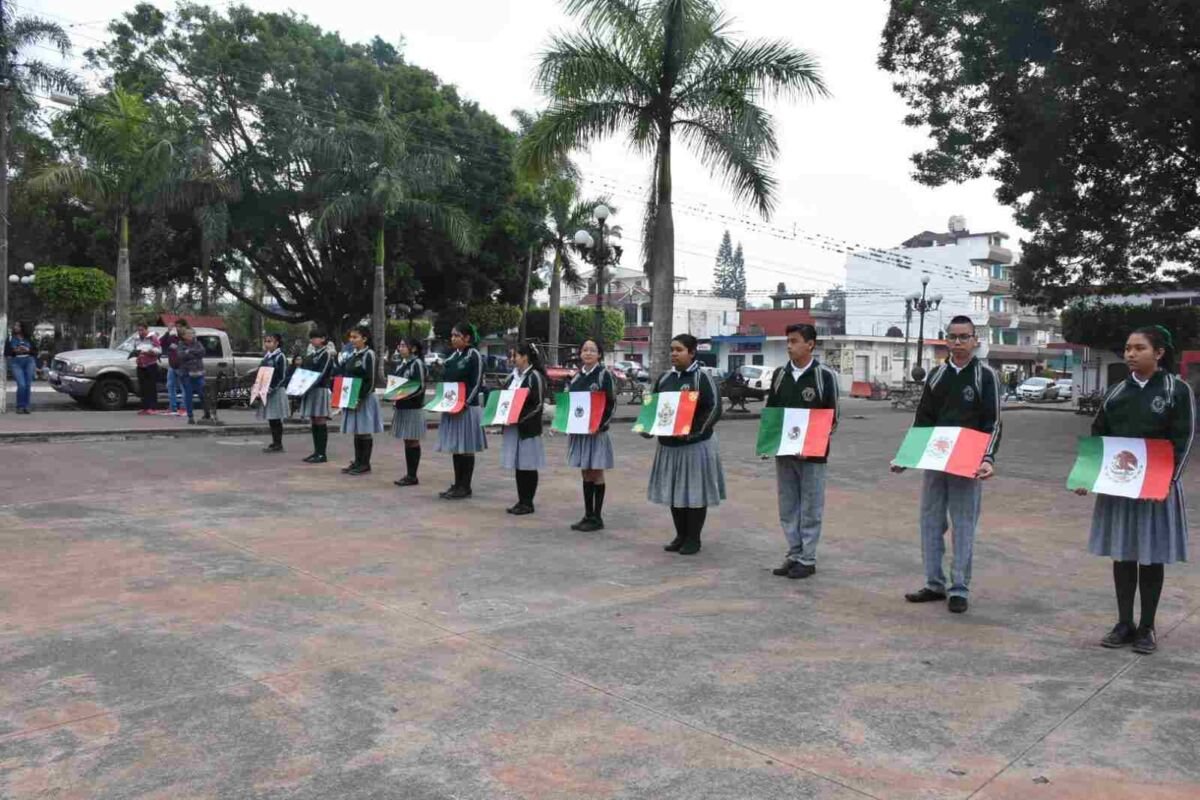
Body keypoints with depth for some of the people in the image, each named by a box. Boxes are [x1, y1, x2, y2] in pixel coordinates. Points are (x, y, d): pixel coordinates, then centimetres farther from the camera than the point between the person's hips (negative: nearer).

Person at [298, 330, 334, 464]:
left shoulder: (326, 354, -6)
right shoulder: (310, 354, 19)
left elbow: (321, 374, -15)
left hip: (320, 390, -8)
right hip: (310, 390, 8)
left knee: (320, 421, -7)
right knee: (314, 422, 9)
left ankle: (322, 454, -5)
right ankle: (316, 451, 14)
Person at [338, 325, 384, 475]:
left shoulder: (368, 355, -9)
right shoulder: (351, 356, 13)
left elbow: (371, 380, -14)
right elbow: (345, 377, 17)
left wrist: (361, 398, -19)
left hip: (364, 399, -8)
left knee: (365, 431, -1)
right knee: (356, 431, 12)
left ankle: (365, 464, 5)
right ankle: (357, 462, 19)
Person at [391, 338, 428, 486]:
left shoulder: (417, 363, -10)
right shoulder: (401, 364, 14)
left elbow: (420, 387, -16)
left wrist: (404, 395, -23)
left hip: (413, 407, -8)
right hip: (402, 406, 8)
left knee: (413, 441, -2)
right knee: (407, 441, 11)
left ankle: (413, 476, 3)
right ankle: (409, 474, 17)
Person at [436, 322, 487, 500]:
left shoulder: (474, 356, -9)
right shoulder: (453, 355, 13)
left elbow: (477, 383, -13)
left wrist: (464, 404, -18)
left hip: (467, 408, -8)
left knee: (466, 448, -1)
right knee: (455, 447, 11)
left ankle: (465, 487, 5)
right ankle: (457, 484, 18)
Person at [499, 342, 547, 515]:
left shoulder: (535, 377, -10)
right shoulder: (514, 377, 14)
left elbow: (538, 405, -14)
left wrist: (519, 417, -21)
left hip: (528, 428, -8)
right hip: (513, 427, 8)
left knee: (528, 465, -1)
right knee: (518, 464, 11)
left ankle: (528, 503, 7)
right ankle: (521, 501, 19)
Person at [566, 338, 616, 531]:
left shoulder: (605, 375, -6)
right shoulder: (576, 376, 12)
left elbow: (612, 404, -10)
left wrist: (600, 425, -19)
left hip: (596, 431, -6)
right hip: (578, 431, 6)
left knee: (596, 473, 0)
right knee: (585, 473, 11)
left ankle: (597, 517, 6)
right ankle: (588, 515, 18)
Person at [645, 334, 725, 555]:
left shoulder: (702, 378, -8)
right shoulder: (664, 378, 10)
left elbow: (714, 409, -13)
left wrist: (692, 431, -24)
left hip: (696, 445, -6)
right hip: (668, 444, 6)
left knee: (695, 492, 1)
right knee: (673, 491, 10)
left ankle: (693, 539, 13)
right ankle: (680, 536, 24)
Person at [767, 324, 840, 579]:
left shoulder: (825, 376, -6)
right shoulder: (779, 374, 7)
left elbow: (832, 418, -6)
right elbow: (769, 411, 14)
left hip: (812, 453, -5)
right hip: (783, 452, 5)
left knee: (810, 509, 2)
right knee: (788, 508, 11)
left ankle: (808, 559, 12)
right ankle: (793, 555, 21)